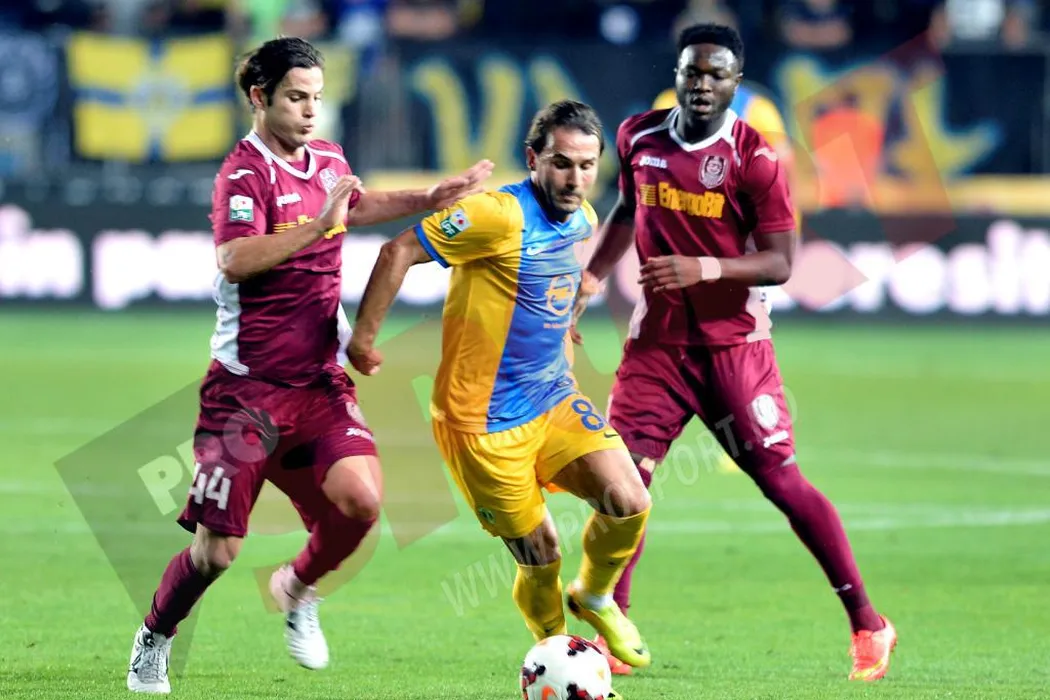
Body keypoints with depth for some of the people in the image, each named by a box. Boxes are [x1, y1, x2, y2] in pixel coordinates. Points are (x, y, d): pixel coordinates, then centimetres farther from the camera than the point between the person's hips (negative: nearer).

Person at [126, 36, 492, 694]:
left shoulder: (328, 161, 10)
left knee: (361, 499, -19)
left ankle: (298, 591, 11)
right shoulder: (245, 171, -13)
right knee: (216, 551, -4)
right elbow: (235, 260, -30)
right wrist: (316, 225, -33)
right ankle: (154, 640, 25)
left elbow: (361, 205, 35)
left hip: (319, 381, 6)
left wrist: (435, 197, 27)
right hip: (247, 386, -6)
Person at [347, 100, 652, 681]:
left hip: (553, 398, 6)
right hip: (484, 420, -6)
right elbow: (399, 251, -17)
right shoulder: (501, 215, -20)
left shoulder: (583, 220, 4)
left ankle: (595, 598, 16)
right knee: (540, 557, -2)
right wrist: (363, 336, -12)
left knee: (629, 503, -12)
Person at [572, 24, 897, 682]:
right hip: (656, 340, 4)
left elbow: (779, 263, -12)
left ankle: (868, 625, 6)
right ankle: (613, 636, 2)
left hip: (733, 343, -4)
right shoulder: (638, 137, 3)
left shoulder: (755, 157, -11)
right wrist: (589, 281, 15)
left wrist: (704, 268, -27)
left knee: (781, 479, -5)